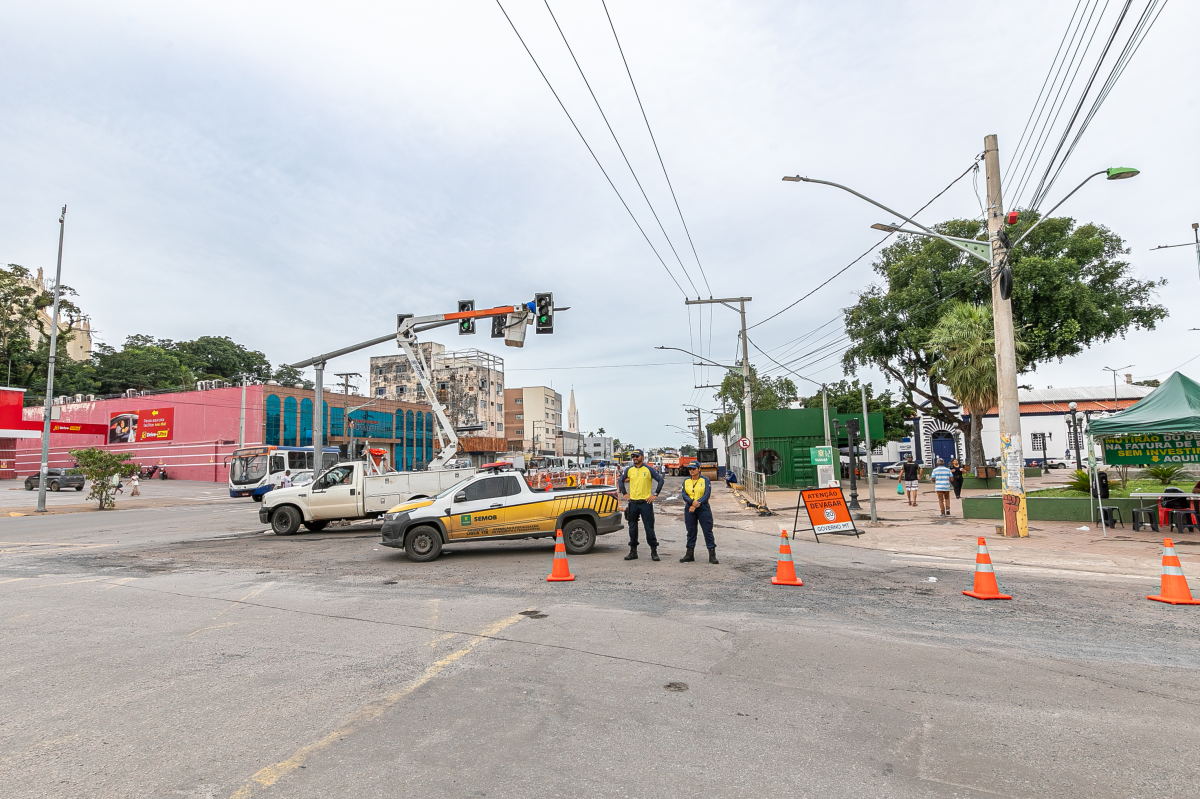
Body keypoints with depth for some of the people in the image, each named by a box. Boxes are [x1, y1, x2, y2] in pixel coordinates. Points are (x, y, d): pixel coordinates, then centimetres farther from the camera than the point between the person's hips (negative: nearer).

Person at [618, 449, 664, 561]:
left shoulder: (649, 470, -2)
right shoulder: (629, 470, 7)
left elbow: (660, 480, -1)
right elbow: (620, 480, 18)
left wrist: (655, 494, -4)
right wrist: (625, 493, 10)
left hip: (646, 503, -3)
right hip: (633, 503, 3)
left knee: (649, 528, -2)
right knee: (632, 528, 8)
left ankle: (654, 551, 7)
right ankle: (633, 551, 17)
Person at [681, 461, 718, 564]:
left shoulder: (705, 480, 0)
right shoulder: (686, 481, 9)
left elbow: (707, 494, -9)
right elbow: (684, 495, 0)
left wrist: (697, 504, -20)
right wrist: (692, 502, -20)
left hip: (703, 508, -3)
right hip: (689, 509, 3)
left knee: (708, 531, -4)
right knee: (691, 531, 9)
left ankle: (712, 556, 1)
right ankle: (690, 554, 18)